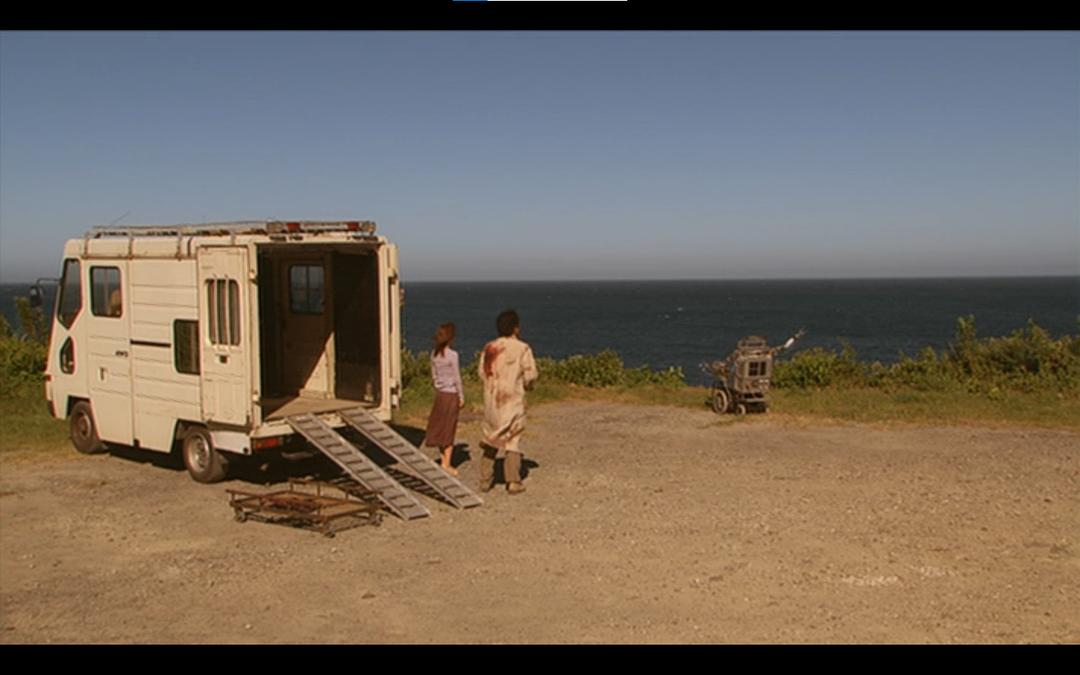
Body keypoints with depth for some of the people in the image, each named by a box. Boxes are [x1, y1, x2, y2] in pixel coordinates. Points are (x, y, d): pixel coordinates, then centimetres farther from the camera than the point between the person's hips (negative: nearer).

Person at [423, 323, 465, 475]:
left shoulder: (434, 354, 1)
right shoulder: (452, 355, -16)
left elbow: (434, 375, 9)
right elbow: (457, 378, -13)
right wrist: (461, 397, -4)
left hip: (439, 393, 6)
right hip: (451, 394, -6)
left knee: (440, 427, 13)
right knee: (449, 429, 2)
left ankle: (444, 460, 20)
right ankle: (447, 464, 6)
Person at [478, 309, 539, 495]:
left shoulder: (489, 348, 1)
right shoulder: (522, 348, -10)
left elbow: (483, 373, 4)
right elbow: (530, 375, -9)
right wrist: (524, 383, 12)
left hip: (492, 399, 4)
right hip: (513, 400, -3)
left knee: (491, 440, 13)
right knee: (512, 441, 3)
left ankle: (485, 480, 16)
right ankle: (513, 482, 3)